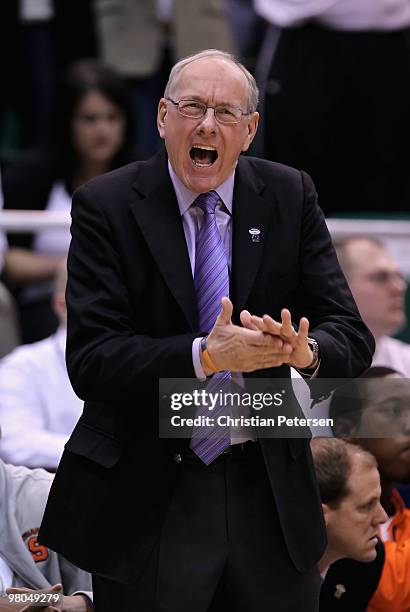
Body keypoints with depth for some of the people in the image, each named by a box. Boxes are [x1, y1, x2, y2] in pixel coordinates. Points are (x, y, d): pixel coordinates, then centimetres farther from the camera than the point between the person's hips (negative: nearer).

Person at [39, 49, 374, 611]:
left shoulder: (291, 197, 2)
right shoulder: (106, 206, -6)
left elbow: (352, 337, -2)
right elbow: (89, 360, -15)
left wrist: (307, 350, -26)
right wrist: (206, 356, -30)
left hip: (269, 491, 3)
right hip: (146, 498, -3)